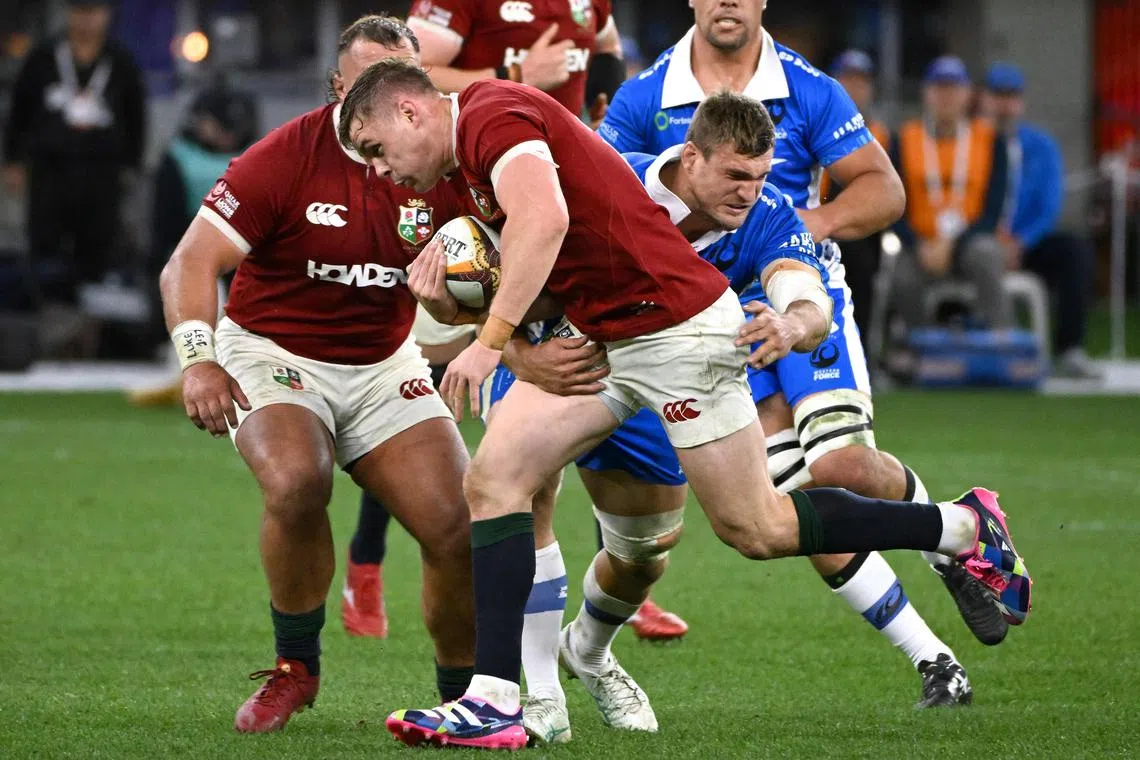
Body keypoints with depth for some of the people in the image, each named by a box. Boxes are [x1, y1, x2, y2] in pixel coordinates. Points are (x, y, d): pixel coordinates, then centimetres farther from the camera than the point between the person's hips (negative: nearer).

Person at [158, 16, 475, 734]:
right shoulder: (286, 158, -18)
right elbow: (192, 264, -18)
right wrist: (199, 358, -34)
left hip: (385, 365, 4)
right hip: (273, 354, -4)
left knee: (458, 529, -11)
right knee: (297, 483, -34)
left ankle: (464, 697, 12)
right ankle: (295, 669, -12)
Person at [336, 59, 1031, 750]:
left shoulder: (492, 115, -16)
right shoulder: (480, 152, 16)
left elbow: (544, 222, -34)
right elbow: (548, 291, 16)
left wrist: (490, 340, -33)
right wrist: (450, 306, -1)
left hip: (676, 328, -10)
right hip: (599, 337, 10)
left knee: (758, 529, 0)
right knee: (492, 481, -2)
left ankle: (966, 529, 16)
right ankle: (494, 702, -5)